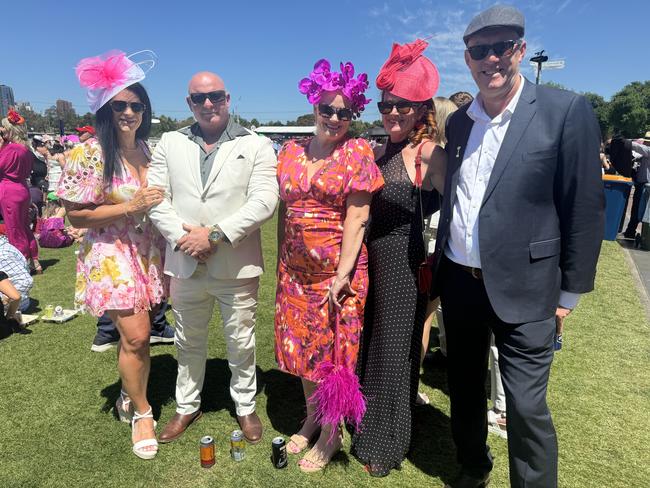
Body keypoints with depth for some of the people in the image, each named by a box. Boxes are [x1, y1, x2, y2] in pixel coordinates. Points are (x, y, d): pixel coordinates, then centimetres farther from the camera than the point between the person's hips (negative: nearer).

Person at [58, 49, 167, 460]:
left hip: (149, 251, 5)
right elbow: (75, 215, -11)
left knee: (134, 334, 10)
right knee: (137, 336, -8)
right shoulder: (90, 153, -11)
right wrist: (129, 207, -18)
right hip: (110, 253, -4)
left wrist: (159, 201, -1)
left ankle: (128, 397, 36)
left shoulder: (151, 150, 5)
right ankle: (141, 411, 16)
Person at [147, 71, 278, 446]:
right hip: (185, 265, 3)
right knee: (189, 343, 19)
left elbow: (264, 201, -13)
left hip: (237, 266, -3)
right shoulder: (170, 143, 9)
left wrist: (215, 234, -18)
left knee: (241, 344, 11)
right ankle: (187, 407, 40)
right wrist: (182, 236, -13)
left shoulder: (256, 146, -1)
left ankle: (246, 407, 33)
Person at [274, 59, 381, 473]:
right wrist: (282, 263, 9)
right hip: (296, 268, 5)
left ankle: (332, 433, 27)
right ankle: (311, 418, 38)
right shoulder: (291, 152, 8)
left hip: (337, 268, -5)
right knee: (300, 345, 15)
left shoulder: (357, 152, -5)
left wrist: (343, 273, -17)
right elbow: (283, 209, 11)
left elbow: (357, 215, -12)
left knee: (334, 349, 6)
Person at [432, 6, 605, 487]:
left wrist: (569, 293, -5)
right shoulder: (458, 121, 7)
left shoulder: (567, 110, -9)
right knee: (464, 388, 19)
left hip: (521, 288, -5)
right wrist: (439, 266, 13)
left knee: (527, 406, 0)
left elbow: (585, 207, -7)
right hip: (458, 281, 6)